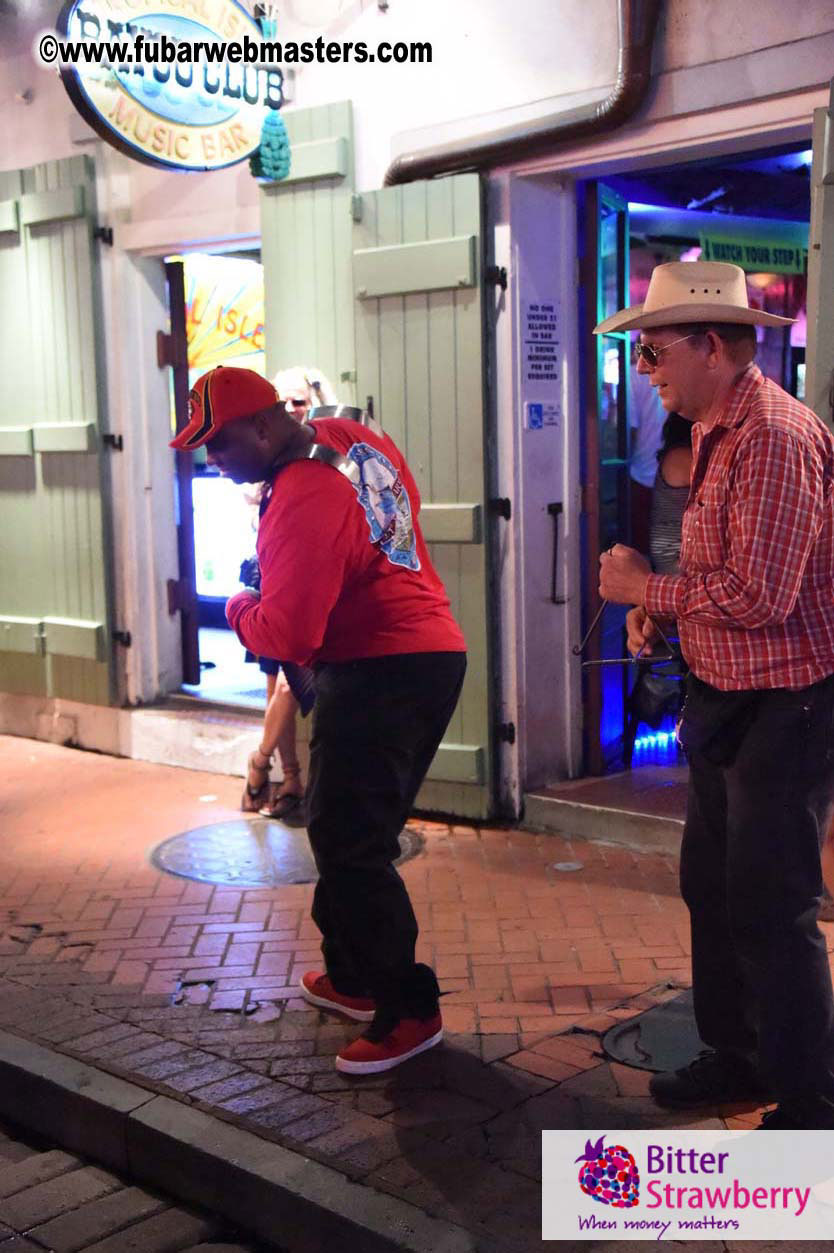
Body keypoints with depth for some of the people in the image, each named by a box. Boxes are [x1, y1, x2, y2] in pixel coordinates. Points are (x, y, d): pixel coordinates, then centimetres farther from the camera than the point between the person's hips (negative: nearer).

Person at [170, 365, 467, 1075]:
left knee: (350, 847, -6)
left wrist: (240, 609, -2)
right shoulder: (354, 439, 7)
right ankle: (353, 976, 31)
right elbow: (406, 506, 25)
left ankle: (409, 1011, 2)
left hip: (377, 676, -10)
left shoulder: (303, 503, -22)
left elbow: (286, 635, -26)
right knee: (345, 830, 19)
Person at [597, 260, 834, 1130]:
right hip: (725, 697, 10)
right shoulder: (711, 432, 11)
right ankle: (735, 1058, 37)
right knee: (711, 886, 19)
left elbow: (758, 596, -27)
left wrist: (646, 587, -15)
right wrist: (660, 610, 2)